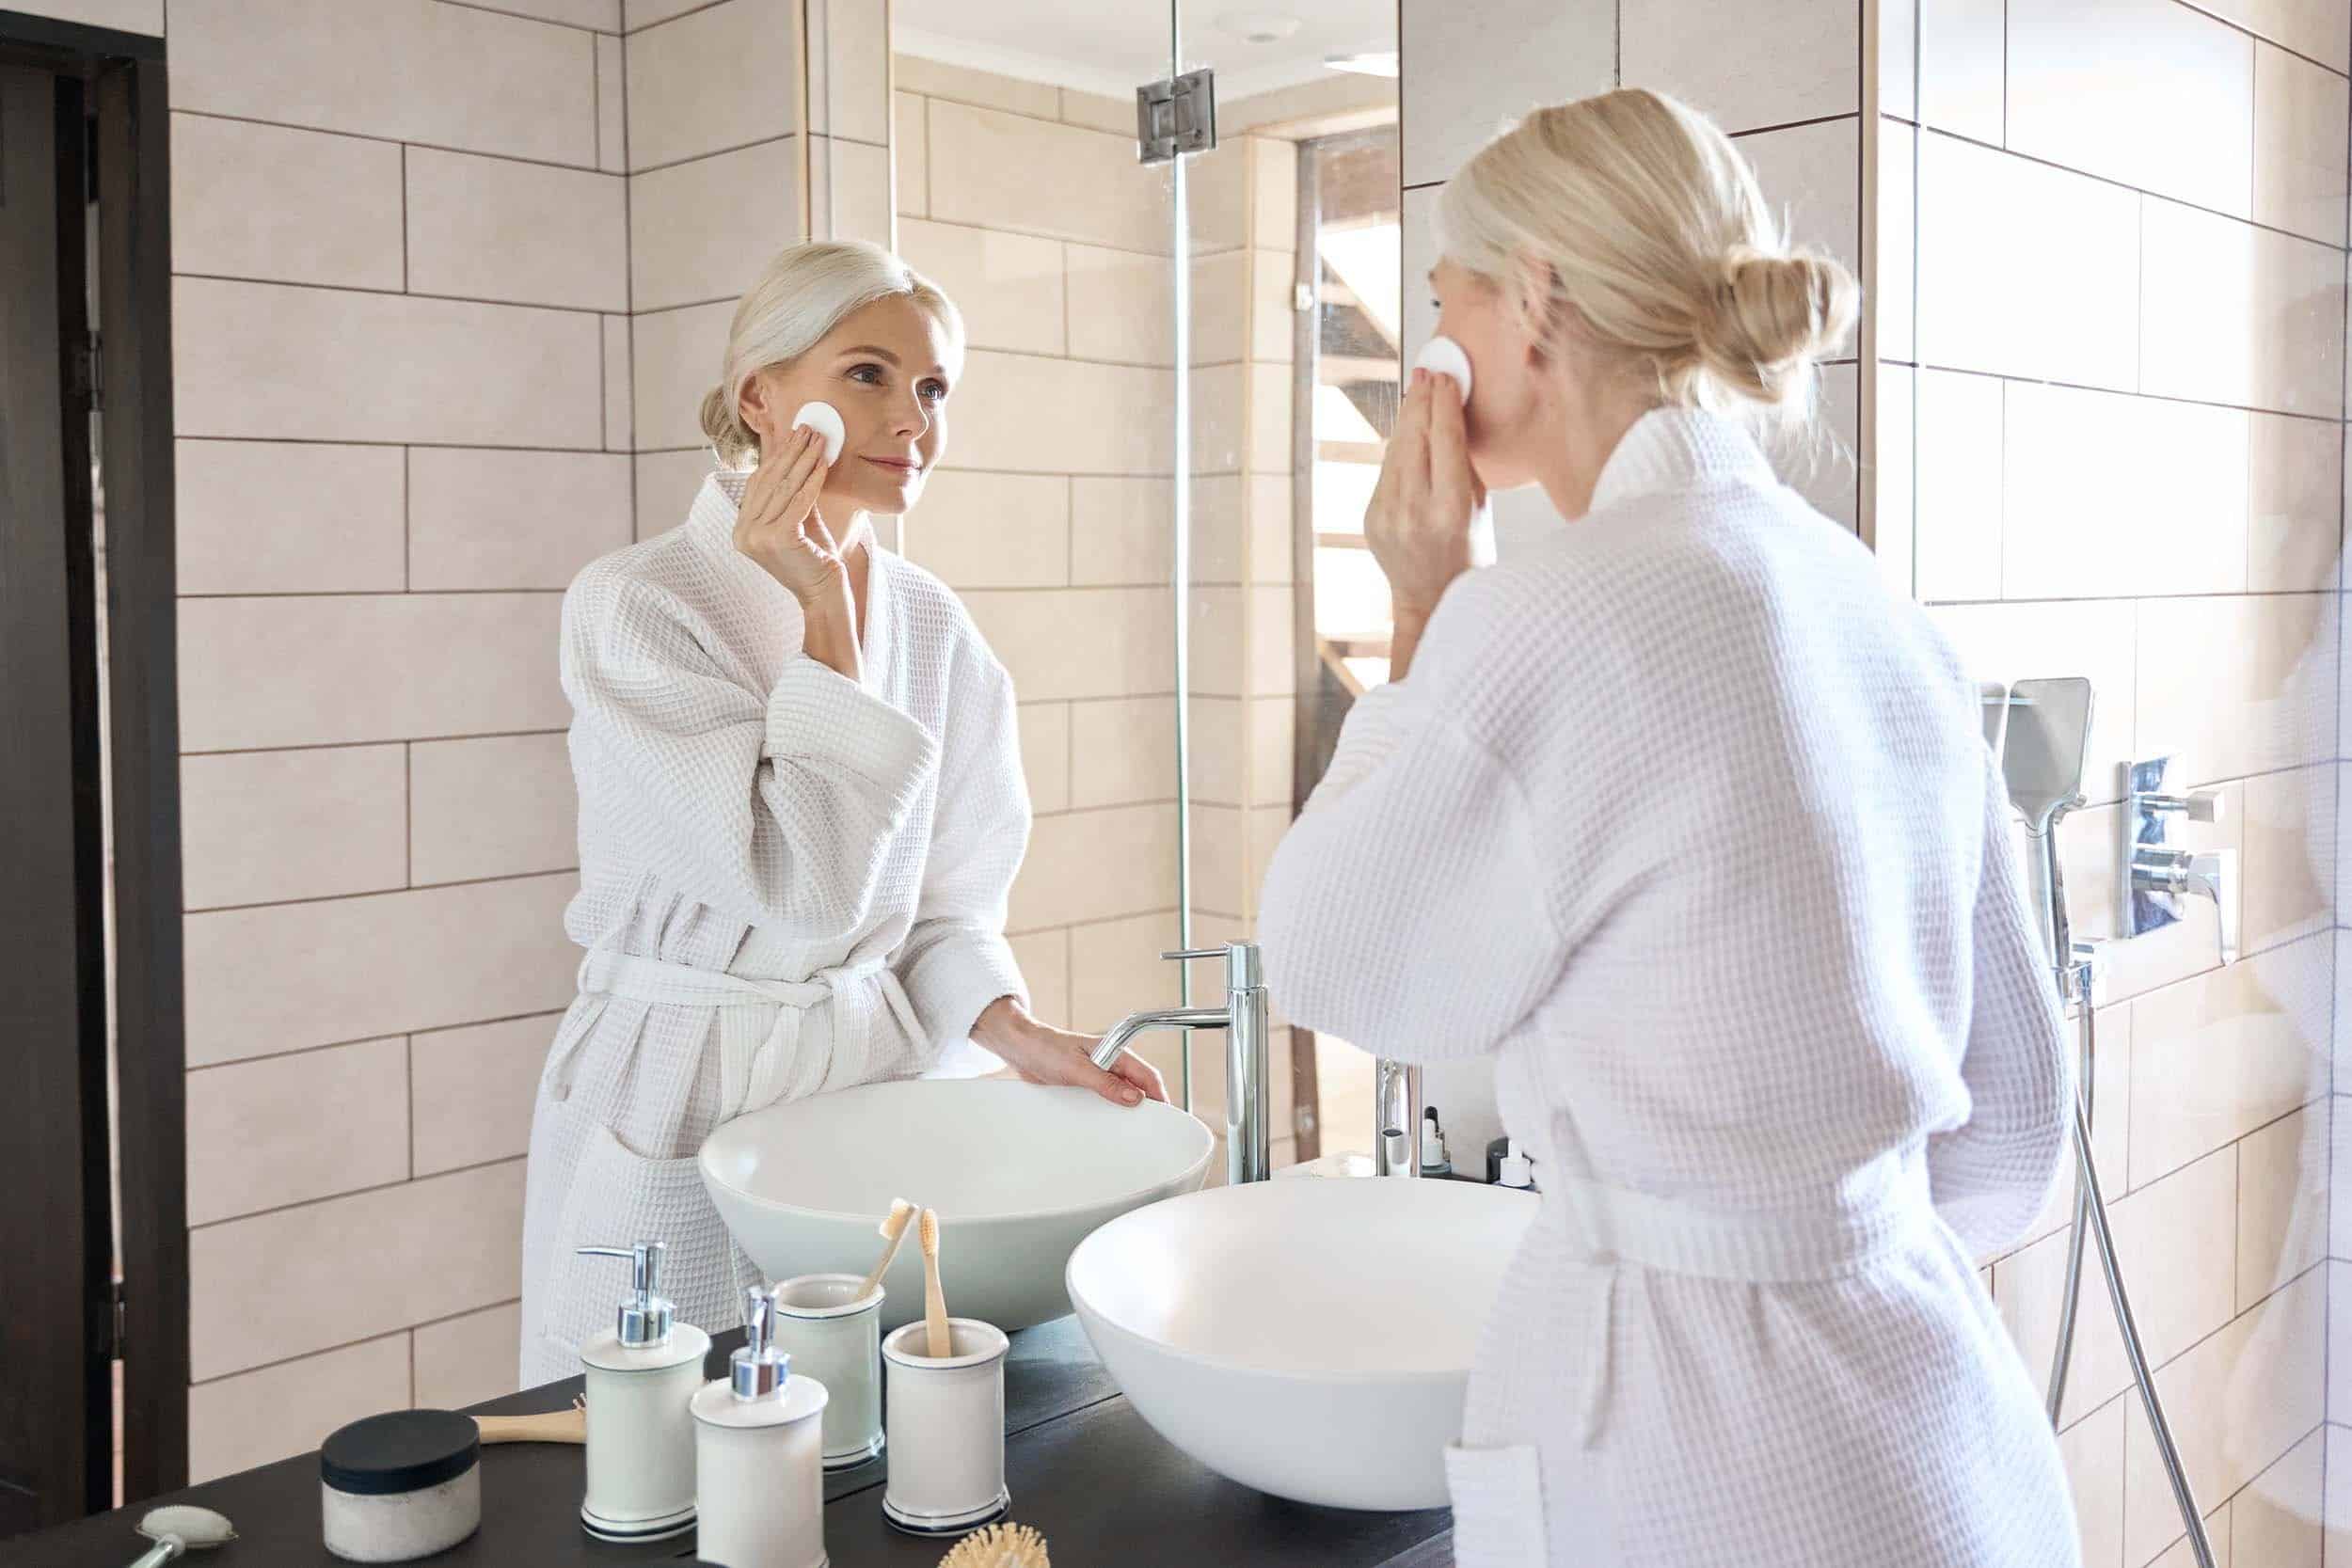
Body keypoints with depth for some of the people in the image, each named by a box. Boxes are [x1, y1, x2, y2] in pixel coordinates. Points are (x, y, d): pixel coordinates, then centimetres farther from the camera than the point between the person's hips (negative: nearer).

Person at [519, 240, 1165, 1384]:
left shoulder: (931, 625, 3)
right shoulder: (633, 605, -14)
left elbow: (936, 902, 9)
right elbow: (805, 885, -21)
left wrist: (1019, 1035, -8)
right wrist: (824, 616, -20)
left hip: (879, 1075, 5)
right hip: (682, 1108, -4)